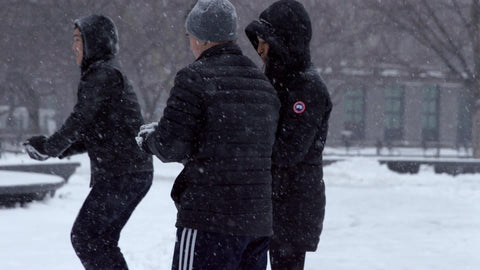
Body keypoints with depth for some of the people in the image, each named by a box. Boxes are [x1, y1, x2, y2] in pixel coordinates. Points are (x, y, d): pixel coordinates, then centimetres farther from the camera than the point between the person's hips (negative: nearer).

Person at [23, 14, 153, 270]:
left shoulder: (104, 75, -12)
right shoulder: (107, 74, 19)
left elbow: (80, 119, -14)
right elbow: (93, 134, 21)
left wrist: (51, 147, 0)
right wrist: (59, 149, 11)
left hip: (121, 174, -10)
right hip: (136, 172, 10)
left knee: (84, 236, -4)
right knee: (102, 239, 14)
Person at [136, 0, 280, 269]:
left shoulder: (196, 79, -9)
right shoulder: (265, 85, 14)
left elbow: (171, 146, -13)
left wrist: (149, 138, 11)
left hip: (209, 219, -8)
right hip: (259, 221, 8)